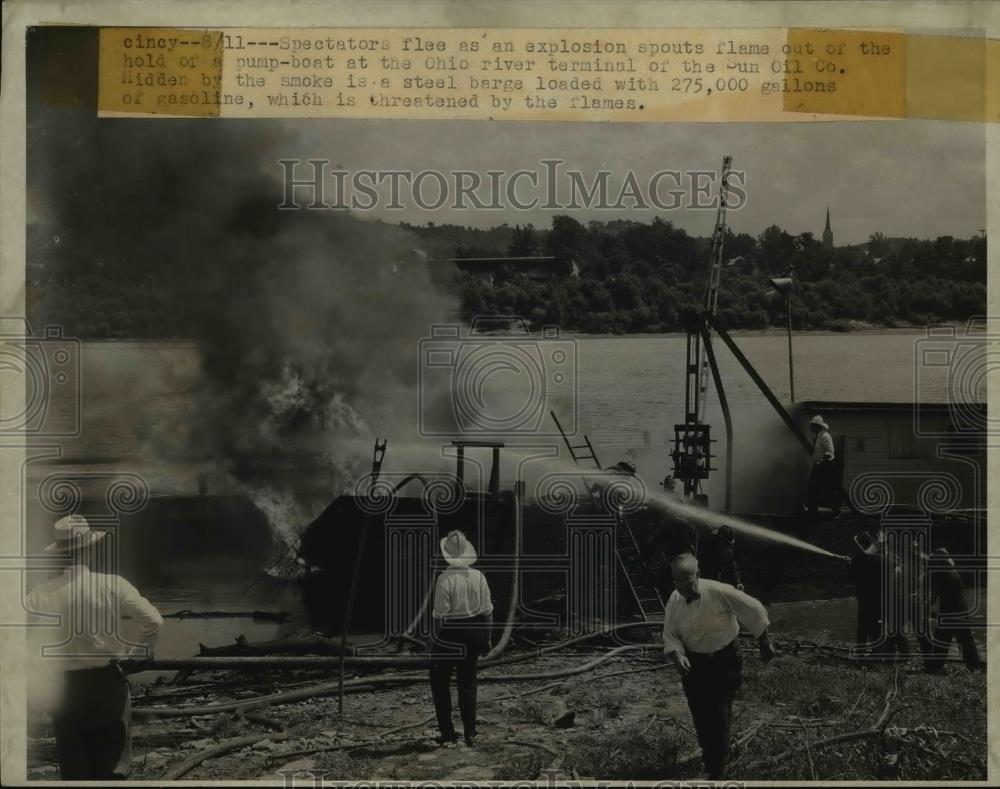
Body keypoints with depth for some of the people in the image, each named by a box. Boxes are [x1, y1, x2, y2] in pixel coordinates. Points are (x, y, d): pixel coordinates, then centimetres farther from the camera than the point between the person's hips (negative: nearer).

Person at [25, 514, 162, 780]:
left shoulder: (42, 595, -7)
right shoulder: (112, 585, -11)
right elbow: (153, 620, -17)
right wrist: (138, 654, 0)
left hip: (63, 687, 1)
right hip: (107, 681, -1)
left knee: (73, 766, 13)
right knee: (111, 765, 11)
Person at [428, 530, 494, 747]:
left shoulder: (445, 579, -17)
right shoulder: (478, 576, -1)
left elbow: (440, 614, -15)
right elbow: (487, 610, 3)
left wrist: (435, 640, -5)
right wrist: (487, 637, 12)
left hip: (450, 633, -5)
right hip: (474, 632, 5)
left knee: (440, 683, 11)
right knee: (468, 683, 14)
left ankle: (447, 732, 10)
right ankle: (470, 733, 13)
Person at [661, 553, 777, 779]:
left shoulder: (720, 592, -25)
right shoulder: (674, 601, -10)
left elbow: (754, 611, -14)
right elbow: (670, 636, 0)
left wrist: (765, 645, -2)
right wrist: (677, 656, -22)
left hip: (724, 661, -4)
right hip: (694, 663, 4)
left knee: (719, 716, -5)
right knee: (700, 715, 13)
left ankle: (716, 771, 9)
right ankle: (709, 754, 40)